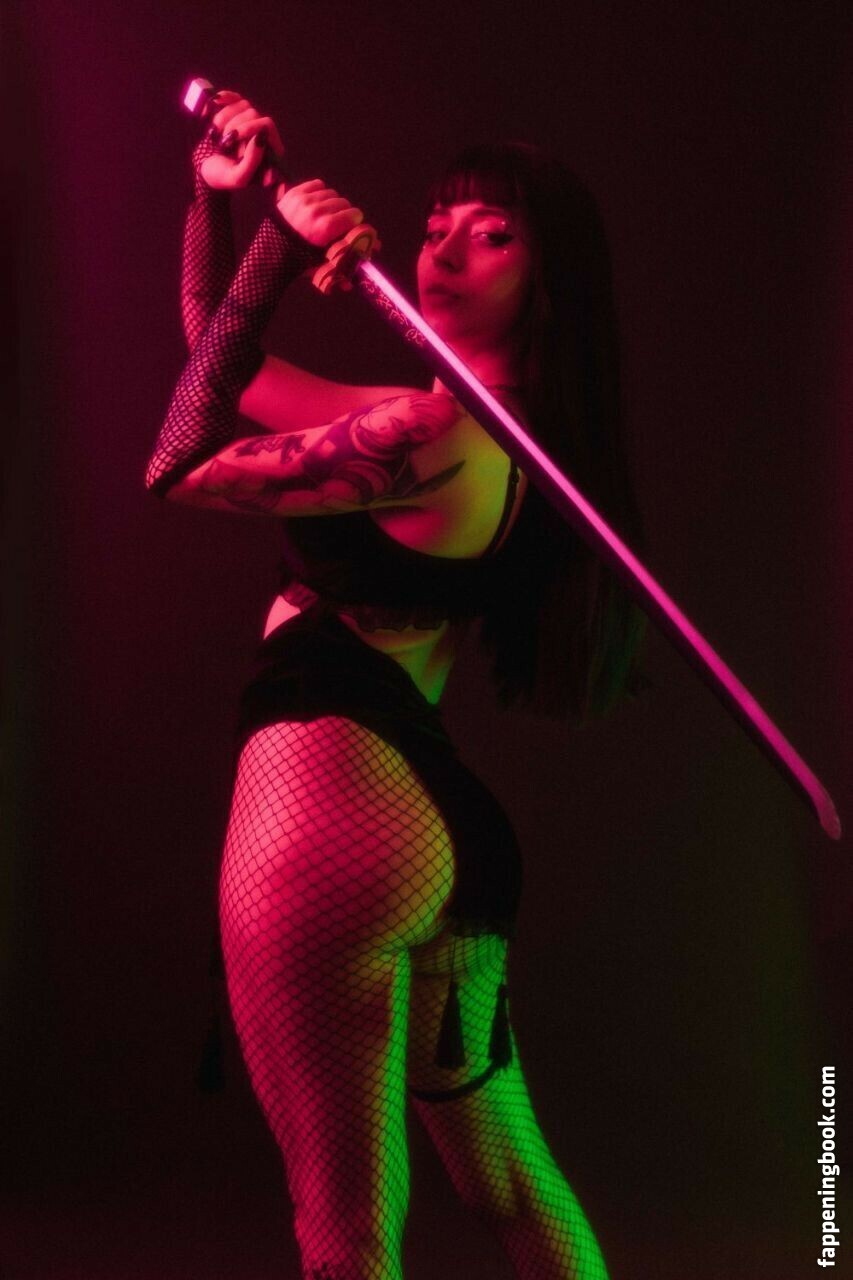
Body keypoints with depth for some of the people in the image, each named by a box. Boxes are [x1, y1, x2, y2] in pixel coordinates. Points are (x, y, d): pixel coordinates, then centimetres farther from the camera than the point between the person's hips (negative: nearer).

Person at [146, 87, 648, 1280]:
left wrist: (276, 255, -6)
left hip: (330, 799, -10)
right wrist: (217, 197, 12)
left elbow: (183, 464, -8)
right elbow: (218, 363, 24)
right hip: (444, 823, 10)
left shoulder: (438, 432, -13)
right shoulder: (503, 437, 16)